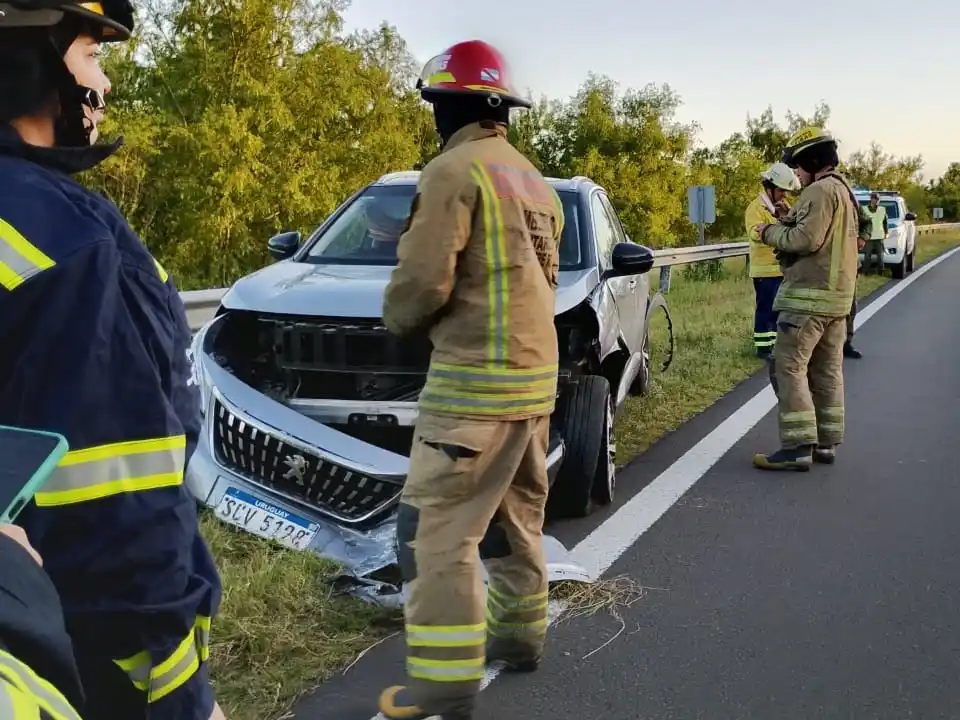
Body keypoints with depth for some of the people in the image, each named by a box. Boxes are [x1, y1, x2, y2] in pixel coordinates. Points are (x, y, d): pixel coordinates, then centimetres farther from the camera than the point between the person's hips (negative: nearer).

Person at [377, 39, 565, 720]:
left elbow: (423, 281, -17)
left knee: (436, 530, -6)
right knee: (516, 519, 20)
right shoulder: (535, 182, 18)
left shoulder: (454, 170, -11)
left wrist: (396, 315, 3)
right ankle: (520, 634, 32)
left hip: (474, 380, -9)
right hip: (535, 374, 10)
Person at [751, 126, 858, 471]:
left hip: (809, 295, -10)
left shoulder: (820, 190, -14)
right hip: (837, 294, 10)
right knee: (827, 370, 12)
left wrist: (771, 231, -7)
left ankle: (797, 447, -11)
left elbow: (806, 239, -22)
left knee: (789, 367, -8)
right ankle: (826, 442, 17)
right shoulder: (843, 190, 19)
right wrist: (788, 222, 9)